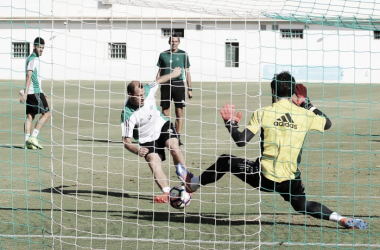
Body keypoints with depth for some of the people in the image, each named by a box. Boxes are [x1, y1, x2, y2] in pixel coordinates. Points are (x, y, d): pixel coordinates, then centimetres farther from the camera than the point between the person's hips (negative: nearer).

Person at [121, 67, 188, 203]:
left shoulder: (147, 91, -15)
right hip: (147, 140, -3)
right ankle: (167, 192, -33)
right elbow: (126, 141, -23)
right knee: (154, 162, -25)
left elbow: (159, 81, 9)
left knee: (174, 147, -23)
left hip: (163, 126, 3)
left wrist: (172, 74, 27)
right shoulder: (127, 114, -27)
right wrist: (136, 150, -44)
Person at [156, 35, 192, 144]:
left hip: (179, 84, -1)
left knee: (179, 112, -2)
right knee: (165, 112, 2)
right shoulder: (163, 55, 8)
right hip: (166, 85, 1)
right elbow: (159, 72, 13)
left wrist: (189, 89, 3)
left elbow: (187, 72, 7)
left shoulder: (183, 55, 5)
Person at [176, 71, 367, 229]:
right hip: (290, 179, 3)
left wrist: (230, 123, 6)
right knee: (302, 205, 25)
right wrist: (307, 104, 23)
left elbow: (241, 141, -10)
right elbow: (327, 123, 18)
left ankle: (192, 184, 35)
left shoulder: (262, 114, -6)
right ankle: (342, 220, 5)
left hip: (264, 176, -2)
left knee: (225, 161, 19)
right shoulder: (304, 114, 0)